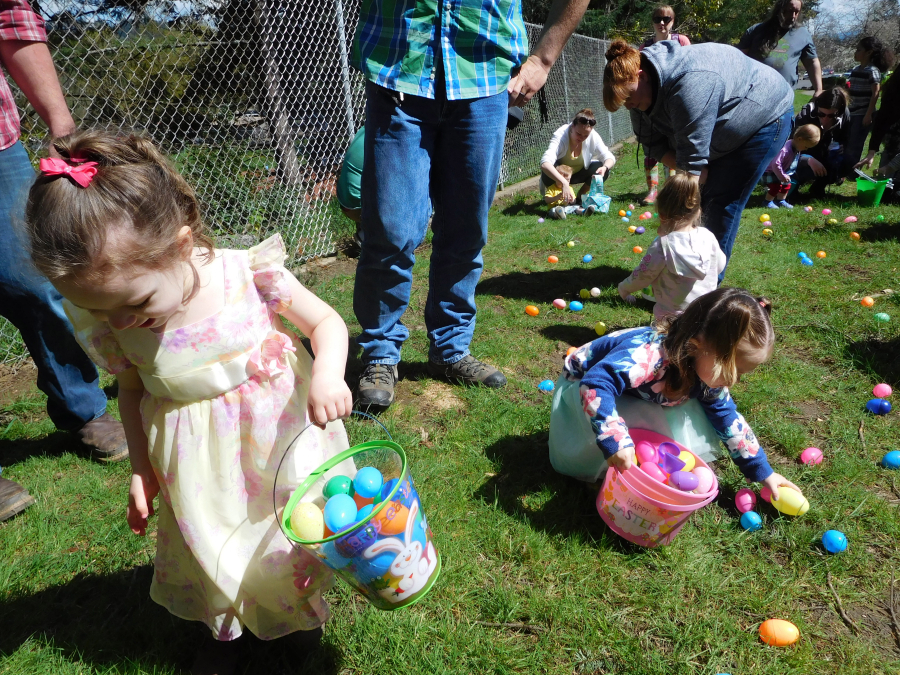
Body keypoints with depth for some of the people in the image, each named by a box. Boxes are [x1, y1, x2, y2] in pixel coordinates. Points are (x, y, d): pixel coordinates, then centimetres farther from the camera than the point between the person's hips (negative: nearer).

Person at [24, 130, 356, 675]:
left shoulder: (249, 273, -23)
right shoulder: (111, 327, -12)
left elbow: (326, 322, -12)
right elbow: (132, 390, 6)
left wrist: (328, 375, -31)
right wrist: (141, 468, 6)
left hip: (280, 442, -2)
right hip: (201, 472, 3)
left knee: (297, 539, 16)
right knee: (215, 558, 19)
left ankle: (304, 605, 51)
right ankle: (225, 630, 53)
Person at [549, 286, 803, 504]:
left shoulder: (709, 372, -15)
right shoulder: (648, 355, -45)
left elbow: (729, 420, -2)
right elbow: (596, 383, -53)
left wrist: (763, 472, 1)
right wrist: (615, 440, -57)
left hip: (633, 398, 7)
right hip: (582, 382, -6)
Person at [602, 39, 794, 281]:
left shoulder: (689, 82, -38)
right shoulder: (644, 88, -10)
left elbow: (693, 150, -39)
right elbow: (654, 143, -8)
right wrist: (686, 170, -23)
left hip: (765, 117, -8)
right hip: (726, 131, 9)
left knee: (722, 201, -12)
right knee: (704, 196, 3)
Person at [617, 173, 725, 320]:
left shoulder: (663, 246, -16)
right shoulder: (708, 237, -2)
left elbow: (641, 277, -5)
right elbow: (720, 265, 17)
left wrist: (624, 289, 15)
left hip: (674, 316, -5)